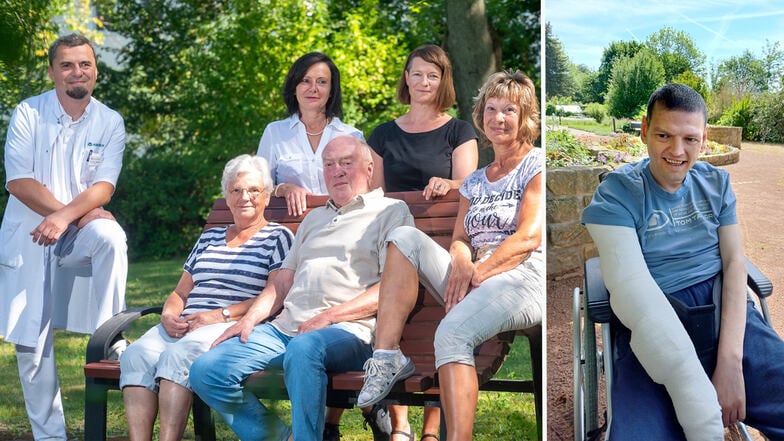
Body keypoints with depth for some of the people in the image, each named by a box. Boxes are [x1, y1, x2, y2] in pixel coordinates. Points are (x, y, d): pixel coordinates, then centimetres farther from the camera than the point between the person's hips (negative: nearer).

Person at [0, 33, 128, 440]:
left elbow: (103, 186, -8)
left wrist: (65, 217, -27)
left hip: (80, 231, 0)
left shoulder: (110, 123, 1)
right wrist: (79, 213, -19)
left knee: (111, 236, -35)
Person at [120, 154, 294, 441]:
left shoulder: (277, 237, 10)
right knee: (136, 355, -25)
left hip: (235, 327, -5)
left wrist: (222, 315, -14)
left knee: (179, 353, -35)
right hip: (184, 327, 5)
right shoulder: (209, 238, 29)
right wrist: (169, 316, 3)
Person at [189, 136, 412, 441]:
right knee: (206, 371, -13)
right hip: (285, 326, 7)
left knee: (303, 349, -41)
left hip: (348, 330, -7)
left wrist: (329, 316, -13)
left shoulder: (391, 211, 9)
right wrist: (250, 318, 7)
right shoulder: (315, 218, 31)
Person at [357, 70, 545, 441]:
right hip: (473, 281, 7)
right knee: (405, 237, -13)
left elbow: (529, 236, -7)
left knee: (452, 331, -35)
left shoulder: (537, 164, 5)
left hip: (522, 278, -7)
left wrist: (478, 272, -15)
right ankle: (387, 356, -23)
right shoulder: (474, 181, 24)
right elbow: (459, 237, 13)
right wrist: (461, 262, -12)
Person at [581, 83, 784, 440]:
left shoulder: (716, 182, 13)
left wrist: (730, 361, -15)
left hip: (724, 309, 4)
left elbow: (734, 262, 3)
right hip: (653, 329, -4)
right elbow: (633, 290, -15)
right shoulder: (617, 195, -3)